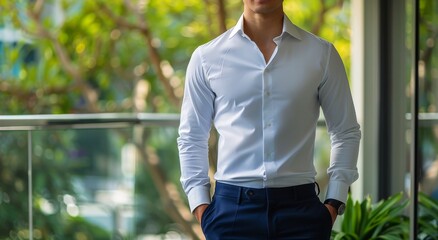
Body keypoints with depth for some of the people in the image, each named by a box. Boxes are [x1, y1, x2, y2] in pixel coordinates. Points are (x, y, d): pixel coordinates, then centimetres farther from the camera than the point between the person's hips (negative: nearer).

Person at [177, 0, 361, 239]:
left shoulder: (321, 54, 5)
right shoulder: (206, 57, 5)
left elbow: (346, 132, 11)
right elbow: (191, 138, 11)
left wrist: (334, 202, 3)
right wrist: (200, 205, 2)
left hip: (300, 209, 0)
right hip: (232, 207, 0)